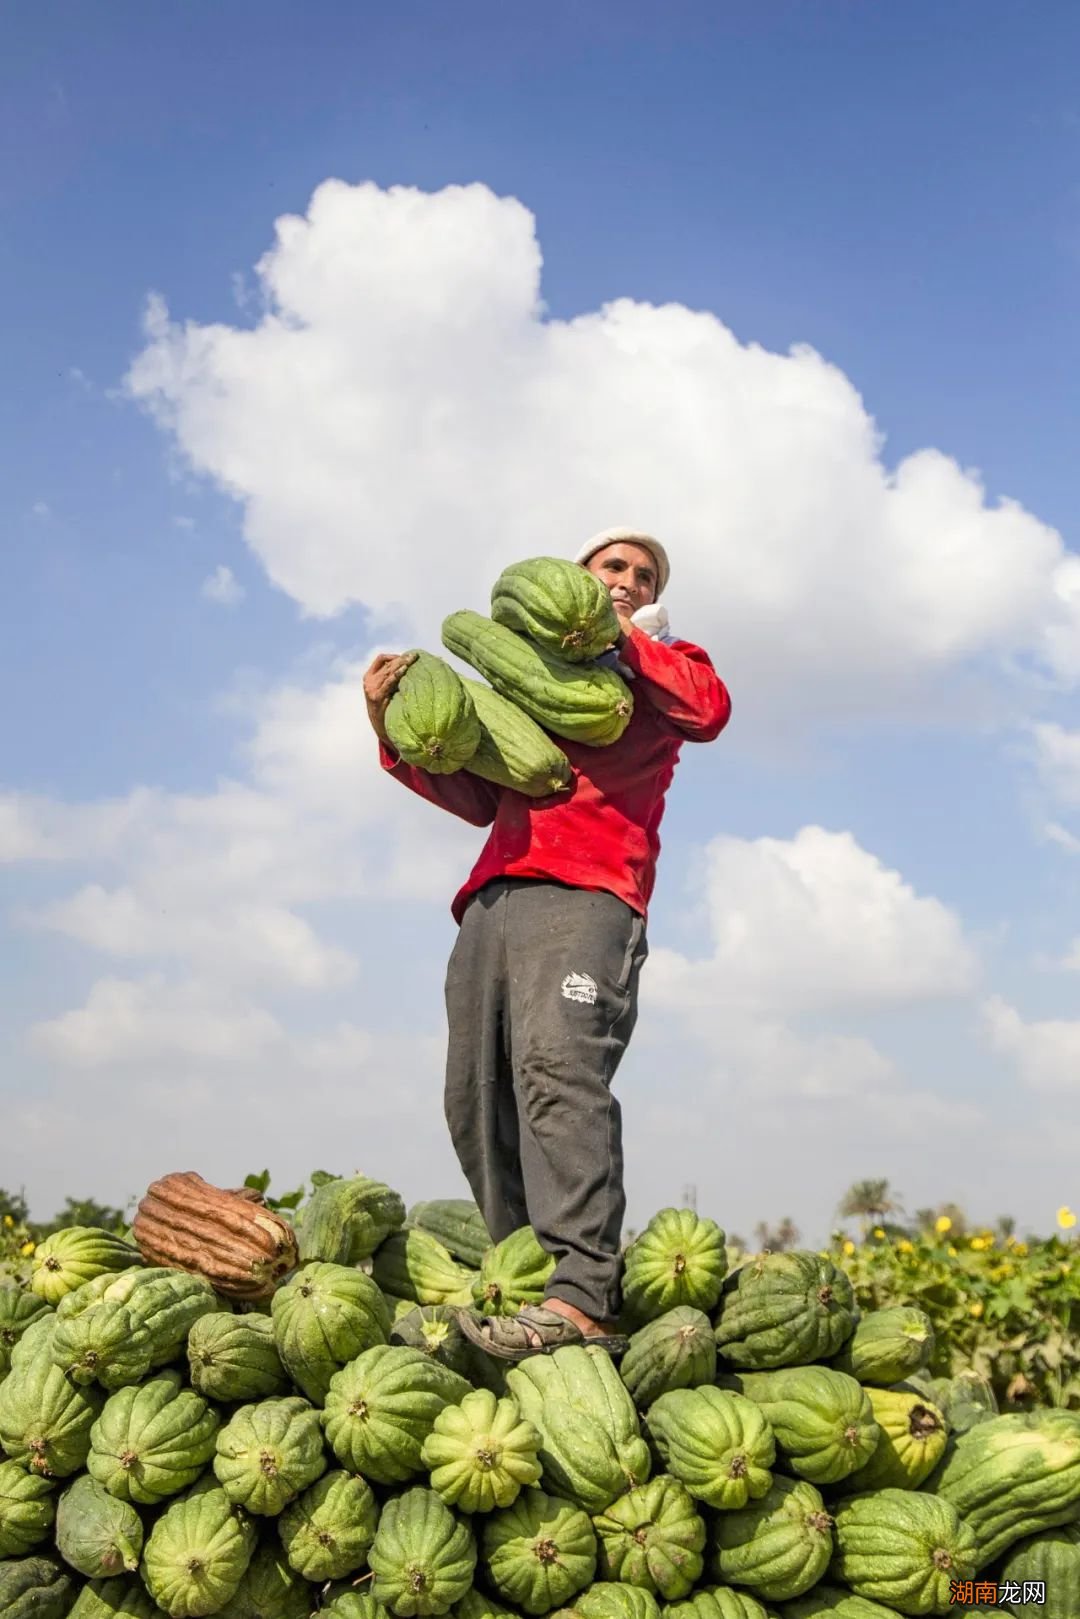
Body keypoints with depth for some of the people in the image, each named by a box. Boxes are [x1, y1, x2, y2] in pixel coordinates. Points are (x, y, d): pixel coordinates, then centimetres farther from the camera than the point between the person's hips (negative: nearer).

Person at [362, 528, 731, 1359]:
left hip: (585, 895, -5)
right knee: (477, 1099, -6)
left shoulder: (660, 667, 23)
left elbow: (709, 708, -2)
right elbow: (478, 795, 24)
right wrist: (396, 729, 12)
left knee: (558, 1069, -25)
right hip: (495, 899, 5)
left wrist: (621, 637, 4)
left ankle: (582, 1299, -35)